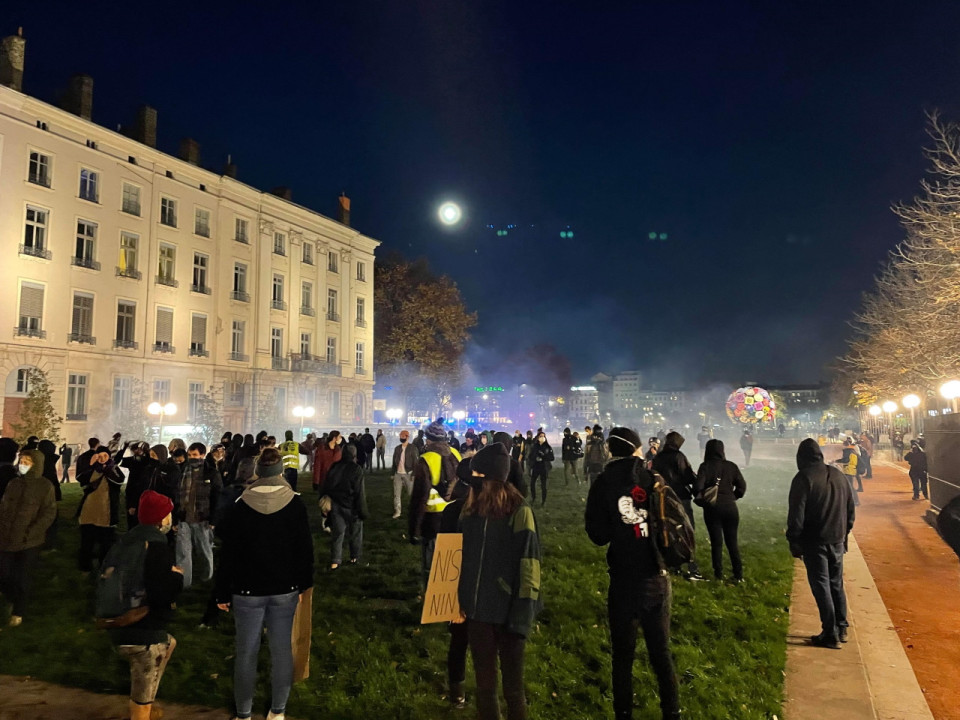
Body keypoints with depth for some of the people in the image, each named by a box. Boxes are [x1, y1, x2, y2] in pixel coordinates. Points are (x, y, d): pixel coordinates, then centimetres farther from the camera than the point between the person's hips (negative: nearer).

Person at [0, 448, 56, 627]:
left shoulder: (45, 486, -8)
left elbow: (49, 514, -9)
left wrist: (30, 533, -17)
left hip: (29, 542, -4)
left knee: (22, 579, 5)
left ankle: (18, 612, 26)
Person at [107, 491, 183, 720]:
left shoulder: (131, 538, 7)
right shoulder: (157, 547, -22)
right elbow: (163, 593, -28)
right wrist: (178, 576, -9)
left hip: (120, 625, 9)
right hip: (142, 635, -9)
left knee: (169, 643, 32)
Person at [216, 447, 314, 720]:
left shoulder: (241, 506, -8)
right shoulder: (295, 504, -5)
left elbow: (228, 553, -4)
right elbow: (305, 548, -1)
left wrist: (223, 592, 3)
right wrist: (303, 584, 9)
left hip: (247, 589, -1)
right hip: (284, 588, 1)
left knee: (246, 653, 10)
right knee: (282, 650, 10)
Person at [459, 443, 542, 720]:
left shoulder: (519, 511, -14)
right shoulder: (471, 509, 4)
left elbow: (529, 566, -15)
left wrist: (523, 614, -18)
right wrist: (458, 600, 12)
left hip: (509, 612, -5)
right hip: (478, 611, 5)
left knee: (512, 688, 11)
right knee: (484, 684, 18)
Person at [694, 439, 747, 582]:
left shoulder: (705, 467, -8)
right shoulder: (731, 466, 0)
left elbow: (698, 487, -16)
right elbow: (742, 486, 0)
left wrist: (700, 498, 3)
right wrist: (733, 497, 14)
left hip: (712, 508, -2)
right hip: (730, 507, 2)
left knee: (716, 542, 8)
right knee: (732, 542, 12)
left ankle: (719, 574, 12)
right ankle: (738, 575, 13)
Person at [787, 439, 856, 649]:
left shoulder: (803, 478, -14)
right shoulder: (838, 476, 8)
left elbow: (796, 515, -16)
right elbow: (851, 509, 15)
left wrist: (794, 542, -7)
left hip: (815, 542, -6)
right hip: (837, 541, 7)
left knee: (821, 586, 0)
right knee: (837, 584, 17)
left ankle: (830, 634, 2)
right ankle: (841, 629, 25)